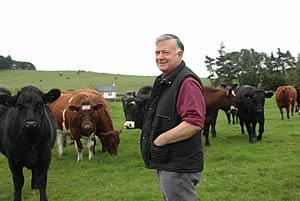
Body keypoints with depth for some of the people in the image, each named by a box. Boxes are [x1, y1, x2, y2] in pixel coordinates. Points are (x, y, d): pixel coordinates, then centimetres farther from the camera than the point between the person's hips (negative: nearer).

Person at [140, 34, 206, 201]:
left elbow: (194, 122, -29)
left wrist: (159, 140, -22)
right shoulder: (163, 81, 13)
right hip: (165, 162, 10)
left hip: (179, 166, -10)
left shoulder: (186, 82, -18)